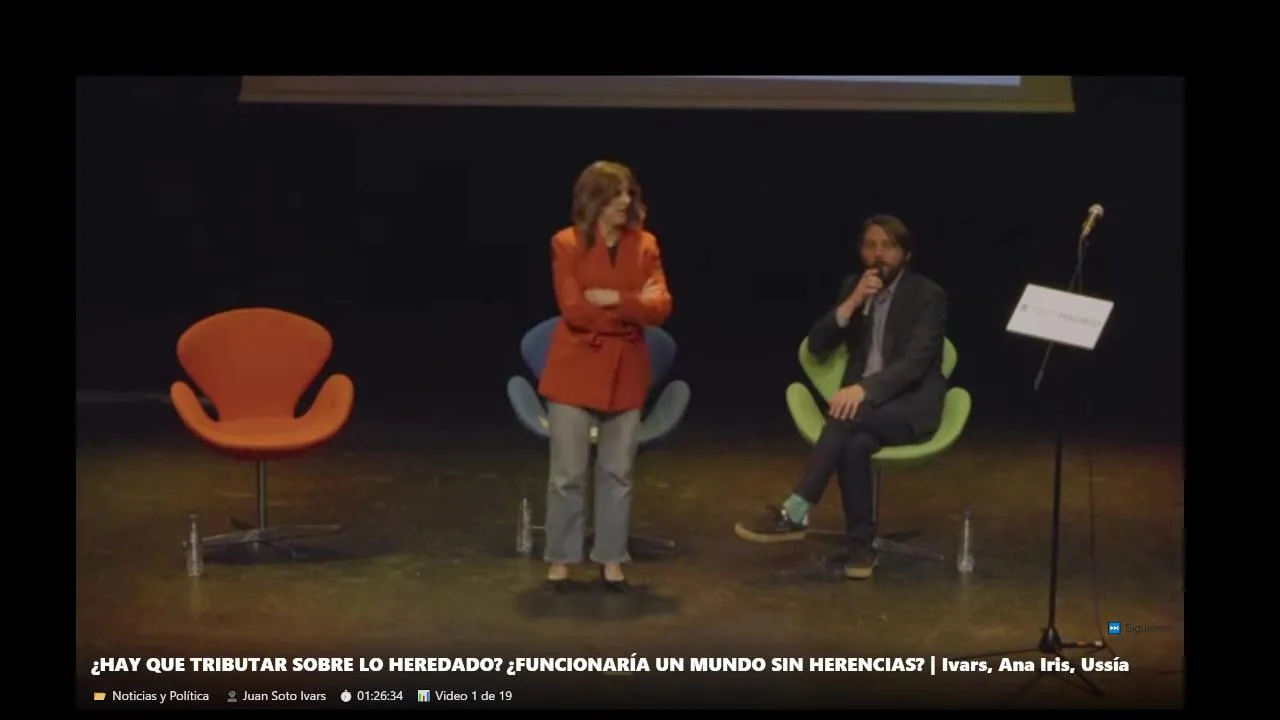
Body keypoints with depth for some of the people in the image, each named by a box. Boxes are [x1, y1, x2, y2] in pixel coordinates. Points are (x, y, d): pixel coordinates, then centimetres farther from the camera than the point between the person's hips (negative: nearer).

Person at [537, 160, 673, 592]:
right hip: (575, 369, -3)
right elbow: (574, 309, -14)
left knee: (618, 472, 8)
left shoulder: (645, 245, 4)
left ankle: (611, 559, 19)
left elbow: (660, 308, -6)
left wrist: (614, 299, -18)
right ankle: (560, 560, 13)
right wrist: (633, 305, -10)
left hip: (625, 370, 3)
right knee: (568, 473, 1)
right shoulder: (566, 243, -5)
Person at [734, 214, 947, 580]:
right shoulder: (853, 286, 10)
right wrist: (852, 303, -12)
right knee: (856, 444, -34)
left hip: (911, 405, -3)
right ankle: (862, 543, -22)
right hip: (863, 398, 4)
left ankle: (795, 513, -35)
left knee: (848, 416, -36)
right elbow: (817, 347, 2)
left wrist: (864, 389, -34)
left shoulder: (928, 295, -6)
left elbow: (915, 361, -19)